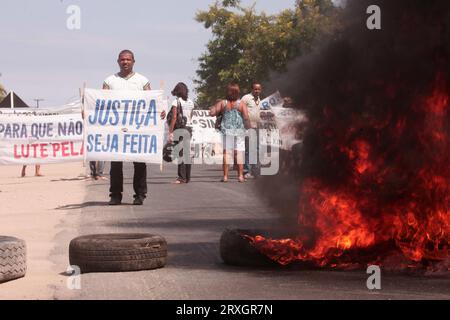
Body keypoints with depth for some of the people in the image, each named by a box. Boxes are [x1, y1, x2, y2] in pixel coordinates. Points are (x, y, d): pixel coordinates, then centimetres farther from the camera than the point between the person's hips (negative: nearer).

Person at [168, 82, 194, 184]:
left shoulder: (176, 101, -8)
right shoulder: (190, 102, 10)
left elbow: (174, 117, -13)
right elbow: (190, 117, 13)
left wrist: (170, 132, -13)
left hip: (179, 129, -6)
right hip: (188, 129, 6)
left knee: (180, 154, -6)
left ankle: (182, 177, -8)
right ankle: (188, 178, 13)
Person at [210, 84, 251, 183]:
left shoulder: (222, 103, 0)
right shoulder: (241, 105, -3)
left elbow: (212, 113, -3)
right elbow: (246, 118, -11)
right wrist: (248, 127, 3)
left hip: (226, 131, 1)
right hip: (239, 130, -1)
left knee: (226, 152, 3)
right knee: (239, 152, 2)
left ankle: (225, 176, -1)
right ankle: (241, 176, 0)